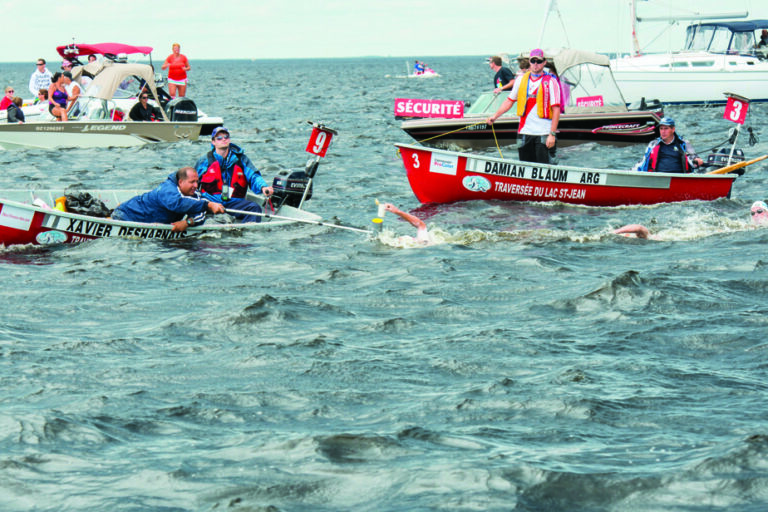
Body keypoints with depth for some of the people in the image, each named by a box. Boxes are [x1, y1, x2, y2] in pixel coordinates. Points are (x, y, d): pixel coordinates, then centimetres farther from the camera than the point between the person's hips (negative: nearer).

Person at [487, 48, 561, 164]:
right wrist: (495, 116, 8)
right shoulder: (521, 80, 11)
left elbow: (556, 110, -8)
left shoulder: (550, 82, -4)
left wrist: (552, 134, -14)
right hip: (524, 133, 5)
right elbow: (510, 100, 20)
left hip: (544, 134, -5)